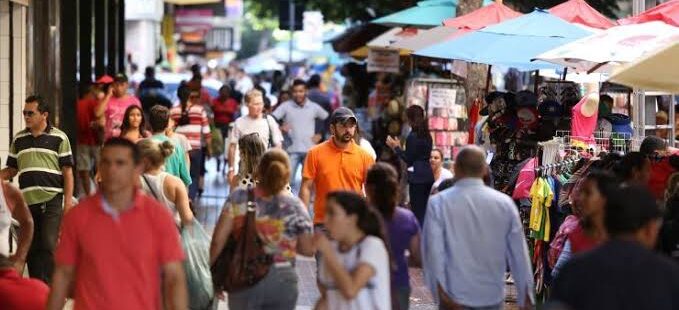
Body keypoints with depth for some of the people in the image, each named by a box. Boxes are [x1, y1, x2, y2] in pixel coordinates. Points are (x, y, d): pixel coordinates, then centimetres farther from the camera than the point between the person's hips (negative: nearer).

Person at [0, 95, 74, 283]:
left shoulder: (59, 138, 3)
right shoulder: (19, 140, 15)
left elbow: (67, 172, 1)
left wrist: (68, 200, -6)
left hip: (52, 200, -4)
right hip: (27, 202, 4)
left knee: (48, 246, -12)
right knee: (30, 249, 7)